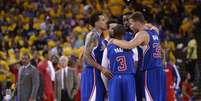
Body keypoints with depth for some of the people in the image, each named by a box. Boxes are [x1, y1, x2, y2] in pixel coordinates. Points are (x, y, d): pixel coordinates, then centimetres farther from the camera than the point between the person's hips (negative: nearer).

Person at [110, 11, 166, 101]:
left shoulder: (142, 34, -11)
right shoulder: (154, 31, 14)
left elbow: (128, 45, -27)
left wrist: (114, 41, -13)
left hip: (150, 72, -8)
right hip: (159, 71, 8)